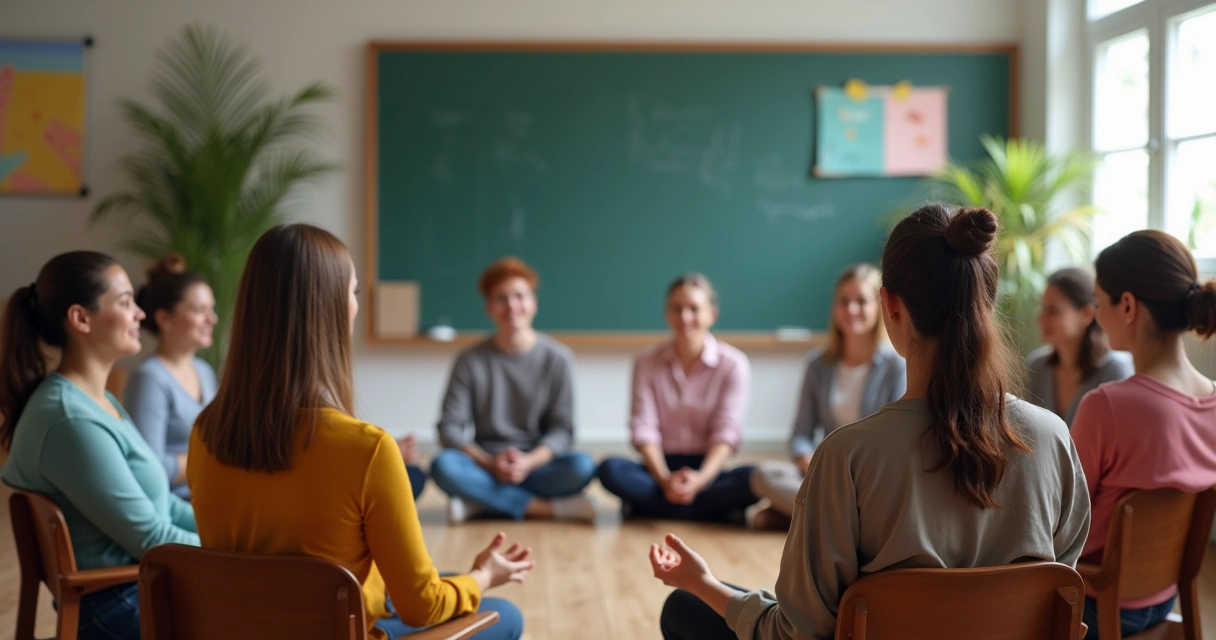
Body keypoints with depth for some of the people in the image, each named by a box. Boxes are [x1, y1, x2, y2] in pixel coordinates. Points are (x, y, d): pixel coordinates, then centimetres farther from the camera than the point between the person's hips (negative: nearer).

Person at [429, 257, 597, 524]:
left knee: (582, 465, -30)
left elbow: (562, 430, -2)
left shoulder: (557, 358, 0)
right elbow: (450, 428, -4)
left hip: (538, 464, 0)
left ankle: (480, 501, -21)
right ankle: (548, 508, -24)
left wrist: (529, 462, -20)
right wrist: (490, 463, -20)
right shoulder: (471, 362, 0)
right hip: (485, 467, 0)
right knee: (443, 465, -31)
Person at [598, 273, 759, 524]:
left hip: (707, 470, -1)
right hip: (661, 468, 1)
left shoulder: (733, 364, -1)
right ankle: (714, 511, -26)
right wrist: (664, 479, -24)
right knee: (611, 469, -30)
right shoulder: (647, 362, 3)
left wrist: (700, 479, -27)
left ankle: (650, 507, -25)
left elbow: (726, 432, -9)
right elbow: (644, 429, -5)